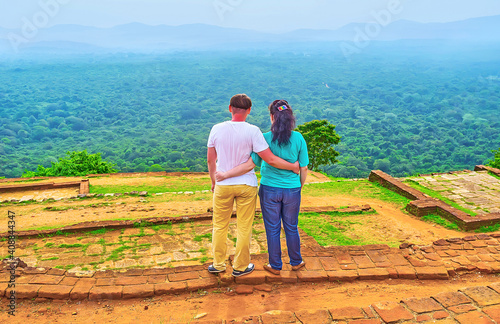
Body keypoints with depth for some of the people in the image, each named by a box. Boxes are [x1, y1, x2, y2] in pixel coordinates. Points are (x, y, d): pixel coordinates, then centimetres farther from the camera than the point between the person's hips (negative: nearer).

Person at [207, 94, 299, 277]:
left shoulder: (217, 129, -5)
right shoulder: (252, 131, -14)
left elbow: (210, 160, 3)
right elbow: (270, 160, -15)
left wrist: (213, 181, 18)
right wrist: (293, 167, -2)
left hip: (223, 185, 2)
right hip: (246, 186, -2)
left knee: (219, 226, 17)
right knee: (244, 228, 12)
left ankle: (218, 264, 29)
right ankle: (240, 267, 24)